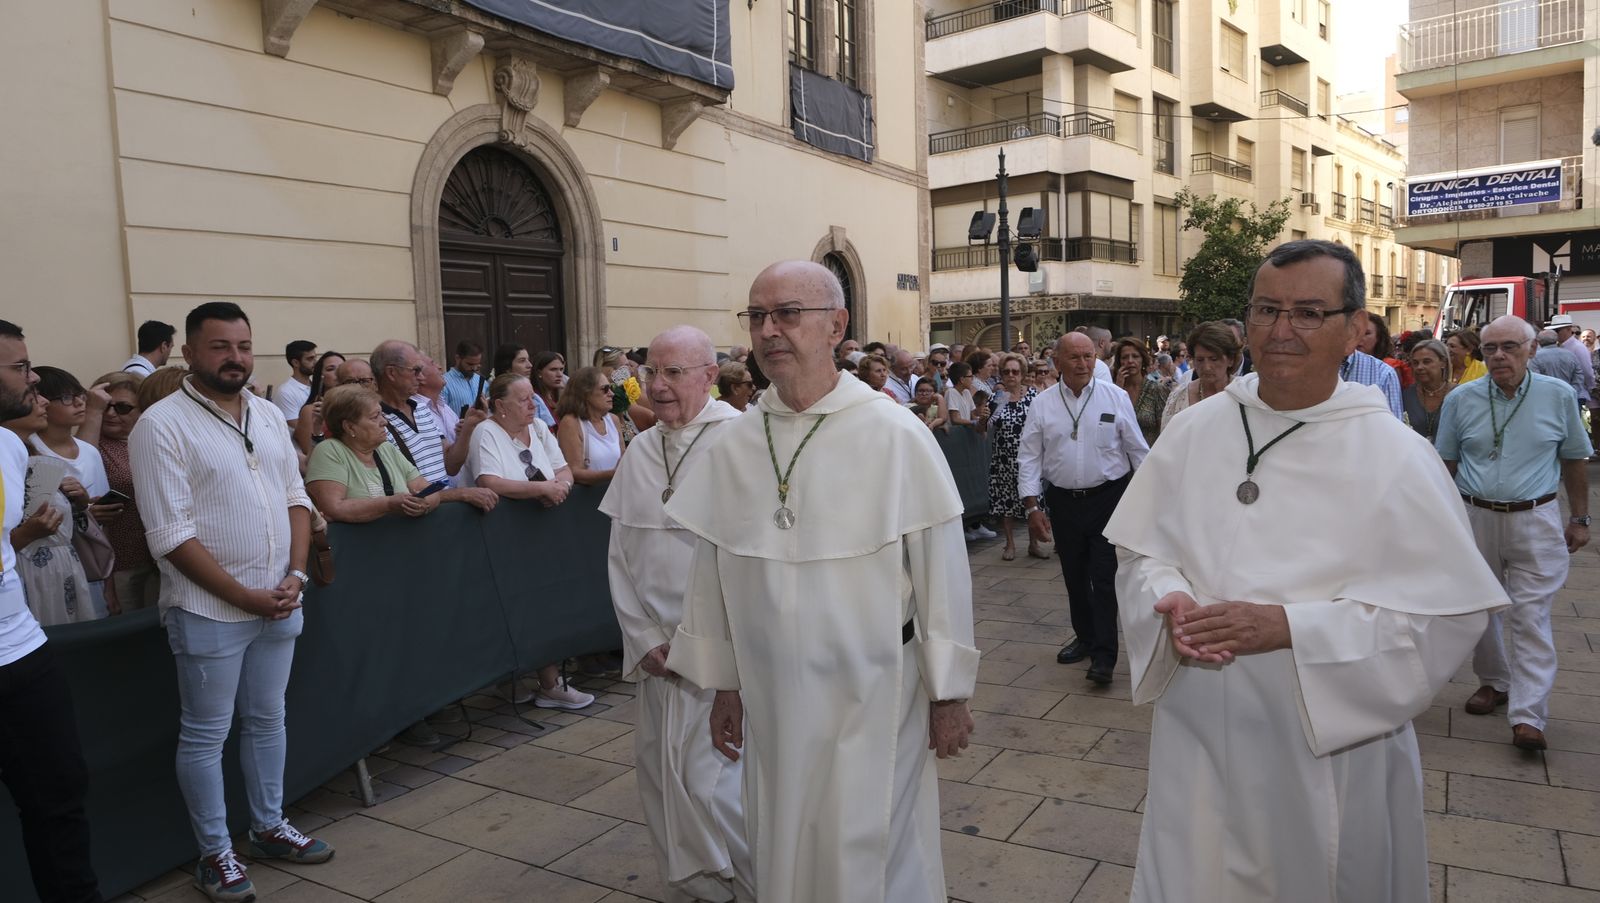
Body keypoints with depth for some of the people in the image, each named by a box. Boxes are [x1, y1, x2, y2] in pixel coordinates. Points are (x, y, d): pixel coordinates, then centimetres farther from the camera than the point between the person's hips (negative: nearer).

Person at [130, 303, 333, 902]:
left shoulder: (270, 416, 8)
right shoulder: (162, 424, -12)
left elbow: (296, 498, 9)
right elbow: (171, 535, -16)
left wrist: (295, 576, -5)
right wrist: (246, 596, -15)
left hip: (279, 600, 6)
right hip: (209, 610, -6)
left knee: (267, 721, 18)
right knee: (205, 736, 8)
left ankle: (269, 828, 34)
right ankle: (215, 854, 22)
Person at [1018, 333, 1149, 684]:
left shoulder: (1115, 397, -3)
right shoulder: (1042, 405, 0)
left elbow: (1138, 451, 2)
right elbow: (1029, 458, 1)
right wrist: (1033, 507, -4)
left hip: (1108, 498, -2)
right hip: (1063, 501, 3)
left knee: (1105, 576, -5)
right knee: (1074, 576, 14)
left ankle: (1104, 655, 2)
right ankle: (1085, 637, 33)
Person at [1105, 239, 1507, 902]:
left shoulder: (1396, 456, -11)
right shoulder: (1193, 432, -2)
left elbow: (1445, 614, -13)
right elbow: (1141, 552, 4)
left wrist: (1289, 627, -23)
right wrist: (1172, 601, -18)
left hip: (1330, 752, -2)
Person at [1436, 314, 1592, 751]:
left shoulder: (1559, 396, -1)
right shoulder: (1460, 400, 0)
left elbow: (1575, 460, 8)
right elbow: (1446, 463, 7)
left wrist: (1580, 520, 8)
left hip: (1535, 522, -2)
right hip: (1475, 517, 2)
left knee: (1531, 616, -5)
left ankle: (1528, 715, -5)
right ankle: (1494, 681, 32)